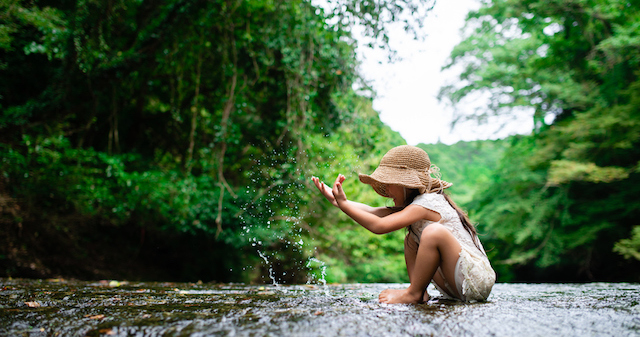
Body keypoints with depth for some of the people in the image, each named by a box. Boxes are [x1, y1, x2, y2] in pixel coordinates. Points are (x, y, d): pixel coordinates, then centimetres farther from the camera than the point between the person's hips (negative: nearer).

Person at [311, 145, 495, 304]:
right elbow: (374, 212, 7)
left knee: (434, 231, -31)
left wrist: (343, 203, -17)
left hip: (478, 280, -10)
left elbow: (379, 226, -24)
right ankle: (420, 293, 1)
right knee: (411, 240, 13)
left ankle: (413, 294, -13)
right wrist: (336, 199, 2)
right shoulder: (414, 204, 13)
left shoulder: (425, 203, -16)